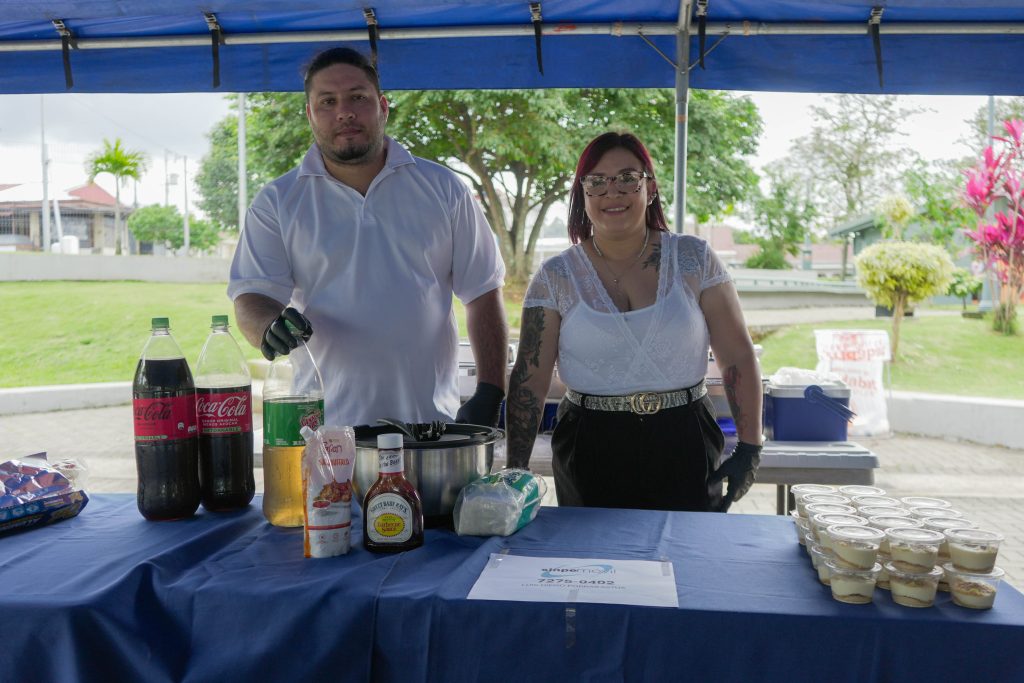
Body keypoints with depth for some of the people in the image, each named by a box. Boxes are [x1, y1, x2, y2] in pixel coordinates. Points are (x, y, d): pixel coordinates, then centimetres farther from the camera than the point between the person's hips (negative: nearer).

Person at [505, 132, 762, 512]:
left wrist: (750, 448, -3)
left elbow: (738, 358, 2)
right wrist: (515, 472, -6)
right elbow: (529, 381, -1)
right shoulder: (555, 277, 0)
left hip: (684, 451, 0)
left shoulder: (693, 260, 1)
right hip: (589, 453, 0)